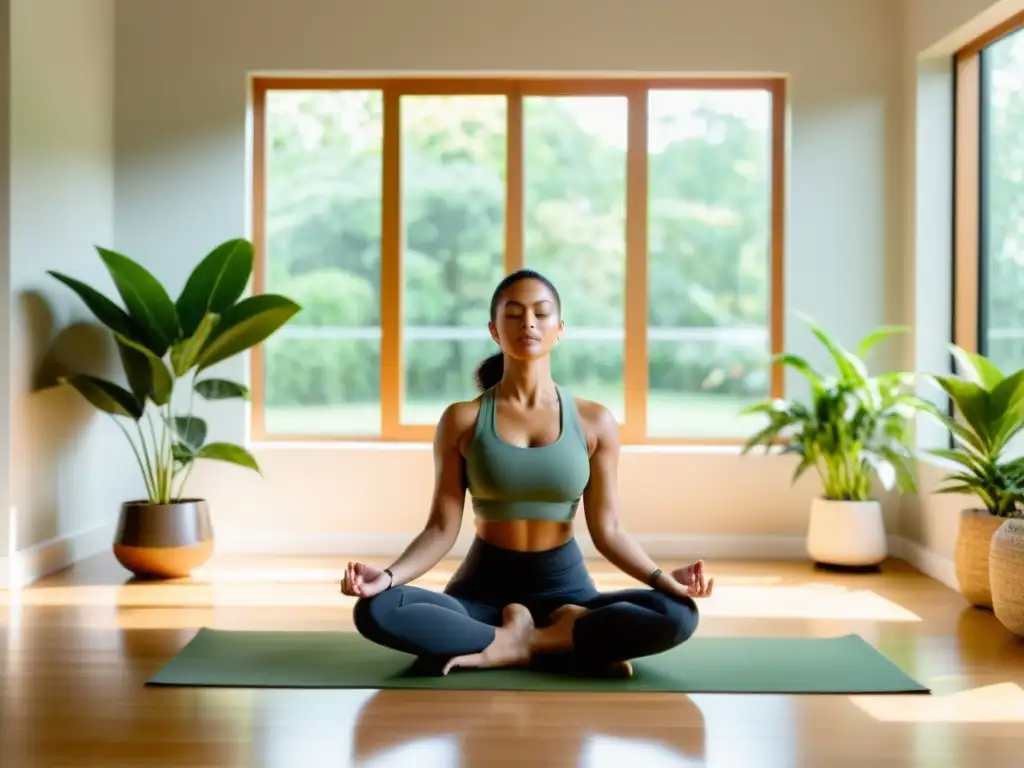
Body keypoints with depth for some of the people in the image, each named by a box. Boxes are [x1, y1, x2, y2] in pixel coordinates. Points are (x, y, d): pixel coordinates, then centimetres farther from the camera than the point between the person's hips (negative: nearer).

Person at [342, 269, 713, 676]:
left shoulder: (594, 421, 0)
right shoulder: (462, 420, -2)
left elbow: (607, 530, -1)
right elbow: (442, 528, -4)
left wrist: (664, 578, -18)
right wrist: (388, 575, -22)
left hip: (565, 586, 0)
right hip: (484, 585, 0)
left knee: (677, 614, -28)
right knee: (375, 610, -31)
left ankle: (516, 644, -17)